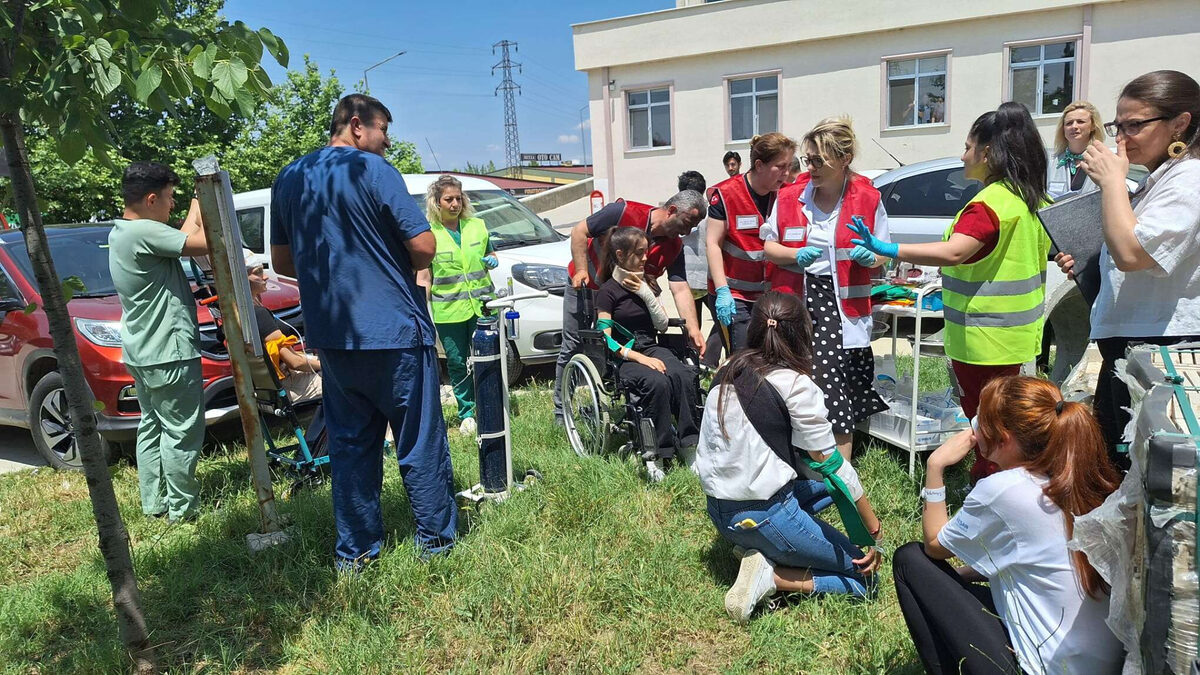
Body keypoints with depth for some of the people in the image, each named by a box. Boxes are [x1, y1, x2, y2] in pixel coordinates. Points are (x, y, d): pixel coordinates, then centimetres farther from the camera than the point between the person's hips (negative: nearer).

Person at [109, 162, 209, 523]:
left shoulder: (120, 232, 11)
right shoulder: (144, 233, -21)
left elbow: (183, 237, 14)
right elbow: (202, 244, -21)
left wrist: (197, 205, 16)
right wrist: (208, 207, -7)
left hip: (141, 353, 11)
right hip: (168, 352, -11)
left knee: (152, 427, 17)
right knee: (182, 432, -1)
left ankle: (154, 503, 25)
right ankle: (181, 508, 7)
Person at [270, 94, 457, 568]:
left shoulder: (288, 179, 10)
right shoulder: (373, 170, -11)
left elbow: (282, 261, 15)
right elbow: (424, 247, -15)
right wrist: (404, 266, 5)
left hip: (331, 337, 6)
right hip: (393, 332, -6)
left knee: (349, 443, 14)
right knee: (419, 440, 7)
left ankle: (354, 550, 20)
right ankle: (436, 537, 18)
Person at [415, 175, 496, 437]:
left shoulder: (477, 226, 8)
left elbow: (489, 253, 22)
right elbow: (424, 277, 1)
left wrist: (492, 261, -2)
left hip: (482, 305, 2)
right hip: (448, 311, -2)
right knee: (457, 364, 5)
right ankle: (466, 413, 20)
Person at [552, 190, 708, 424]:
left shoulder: (675, 247, -13)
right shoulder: (624, 212, -26)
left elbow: (680, 289, -19)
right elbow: (579, 231, -19)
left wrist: (693, 329, -31)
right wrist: (582, 269, -26)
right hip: (584, 287, -4)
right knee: (572, 350, 3)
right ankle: (561, 411, 18)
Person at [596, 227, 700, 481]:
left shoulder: (645, 284, 15)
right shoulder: (608, 291, -4)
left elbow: (662, 325, 8)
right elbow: (605, 340, -11)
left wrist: (646, 293, -3)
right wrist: (640, 358, -20)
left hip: (651, 348, 5)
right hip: (622, 357, -5)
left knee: (684, 376, -27)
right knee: (658, 382, -35)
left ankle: (689, 446, -24)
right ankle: (655, 455, -26)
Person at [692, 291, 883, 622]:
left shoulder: (727, 373, 3)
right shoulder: (795, 384, -17)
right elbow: (834, 465, -13)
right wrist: (875, 530, -3)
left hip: (719, 512, 8)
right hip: (763, 517, -8)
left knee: (827, 485, 29)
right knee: (864, 578, 10)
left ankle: (762, 553, 10)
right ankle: (770, 576, -7)